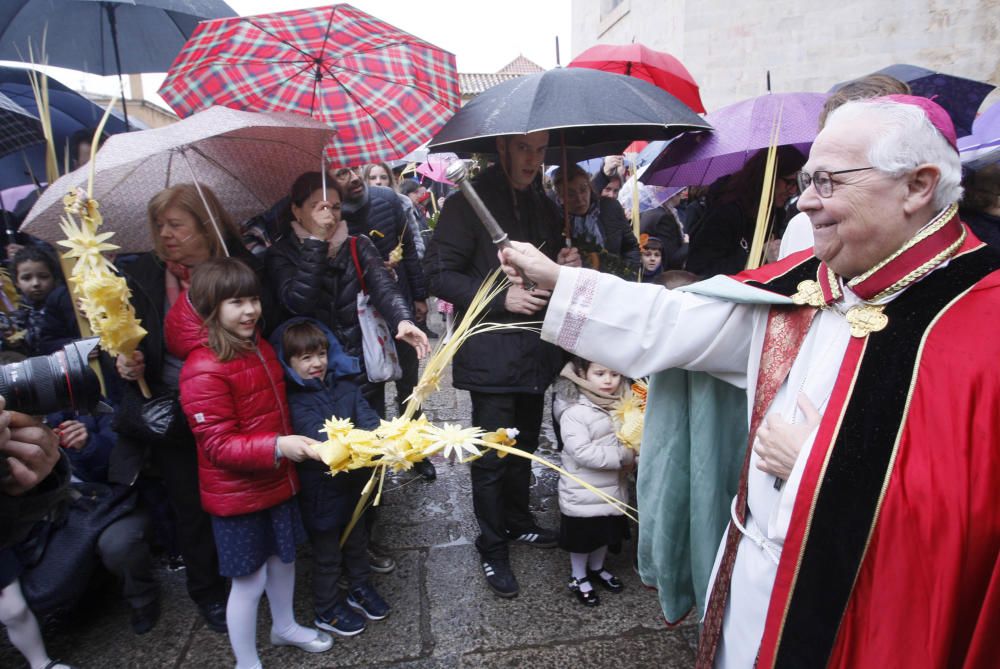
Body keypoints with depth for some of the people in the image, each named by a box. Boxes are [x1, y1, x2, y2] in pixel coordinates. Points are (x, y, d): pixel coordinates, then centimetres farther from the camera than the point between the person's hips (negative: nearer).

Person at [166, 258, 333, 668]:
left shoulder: (258, 346, 2)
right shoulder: (203, 370, -23)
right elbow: (218, 445, -23)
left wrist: (290, 447, 17)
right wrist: (277, 447, -34)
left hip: (276, 480, 8)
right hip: (236, 492, -8)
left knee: (283, 556, 22)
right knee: (249, 579, 5)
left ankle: (285, 627, 46)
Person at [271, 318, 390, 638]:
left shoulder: (344, 385, -2)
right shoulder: (294, 400, -17)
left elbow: (367, 416, -14)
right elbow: (318, 435, -31)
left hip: (354, 482, 5)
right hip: (322, 489, -5)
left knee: (357, 540, 25)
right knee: (327, 553, 13)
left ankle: (360, 588, 48)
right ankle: (327, 610, 35)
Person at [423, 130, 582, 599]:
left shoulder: (543, 205, 13)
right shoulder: (467, 203, -8)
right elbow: (439, 274, -12)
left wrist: (566, 265, 0)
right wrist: (502, 299, -21)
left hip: (535, 348, 7)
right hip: (491, 353, -6)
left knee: (523, 444, 19)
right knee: (493, 453, 2)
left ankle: (518, 522, 39)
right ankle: (492, 549, 20)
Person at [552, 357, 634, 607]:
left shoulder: (620, 405, -3)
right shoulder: (574, 411, -23)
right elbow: (582, 452, -29)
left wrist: (633, 456, -12)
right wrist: (623, 456, -26)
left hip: (612, 488, 6)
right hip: (583, 494, -6)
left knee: (606, 533, 24)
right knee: (582, 538, 13)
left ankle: (596, 568, 49)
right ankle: (579, 577, 37)